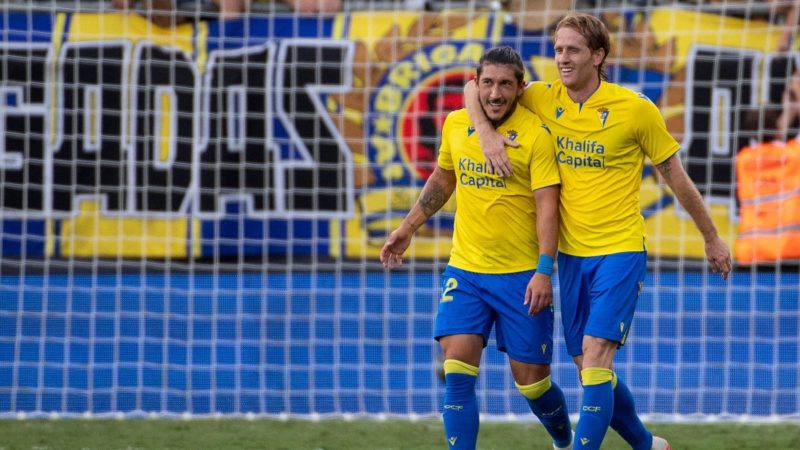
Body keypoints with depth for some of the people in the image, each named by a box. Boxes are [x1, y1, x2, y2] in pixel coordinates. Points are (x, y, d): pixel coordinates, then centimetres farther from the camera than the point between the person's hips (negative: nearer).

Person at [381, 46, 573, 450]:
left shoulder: (535, 135, -11)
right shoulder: (455, 125, 4)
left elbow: (547, 205, -14)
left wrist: (543, 271, -21)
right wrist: (407, 229, 21)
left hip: (521, 276, -3)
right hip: (464, 270, 3)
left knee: (531, 381, 5)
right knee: (456, 375, -11)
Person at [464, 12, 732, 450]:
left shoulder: (636, 109, -9)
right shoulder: (545, 99, 0)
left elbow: (675, 175, 1)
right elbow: (475, 88, 6)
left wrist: (712, 238, 9)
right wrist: (486, 131, -15)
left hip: (620, 251, -5)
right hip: (571, 253, 5)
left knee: (595, 357, -18)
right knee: (589, 369, 9)